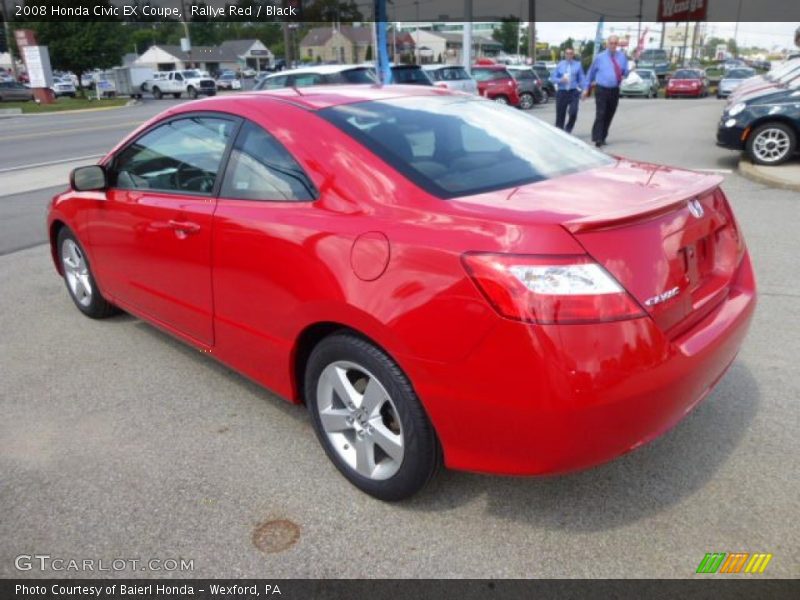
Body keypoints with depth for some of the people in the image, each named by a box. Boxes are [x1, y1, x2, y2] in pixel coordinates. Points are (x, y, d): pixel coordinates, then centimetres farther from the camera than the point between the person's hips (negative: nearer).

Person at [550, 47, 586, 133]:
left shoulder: (578, 65, 8)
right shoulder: (560, 65, 8)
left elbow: (582, 79, 7)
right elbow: (553, 78, 6)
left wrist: (582, 90, -4)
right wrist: (560, 80, -14)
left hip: (573, 92, -1)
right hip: (561, 92, 1)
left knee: (573, 112, -16)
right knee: (560, 114, 4)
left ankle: (568, 130, 4)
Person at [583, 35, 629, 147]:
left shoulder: (622, 56, 11)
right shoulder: (600, 57, 4)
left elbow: (626, 71, 15)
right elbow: (591, 73, 10)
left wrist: (625, 75, -10)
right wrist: (587, 88, 8)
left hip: (614, 91, 4)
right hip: (601, 90, -3)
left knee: (609, 116, 8)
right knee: (600, 114, -15)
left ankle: (602, 137, 18)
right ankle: (597, 138, -17)